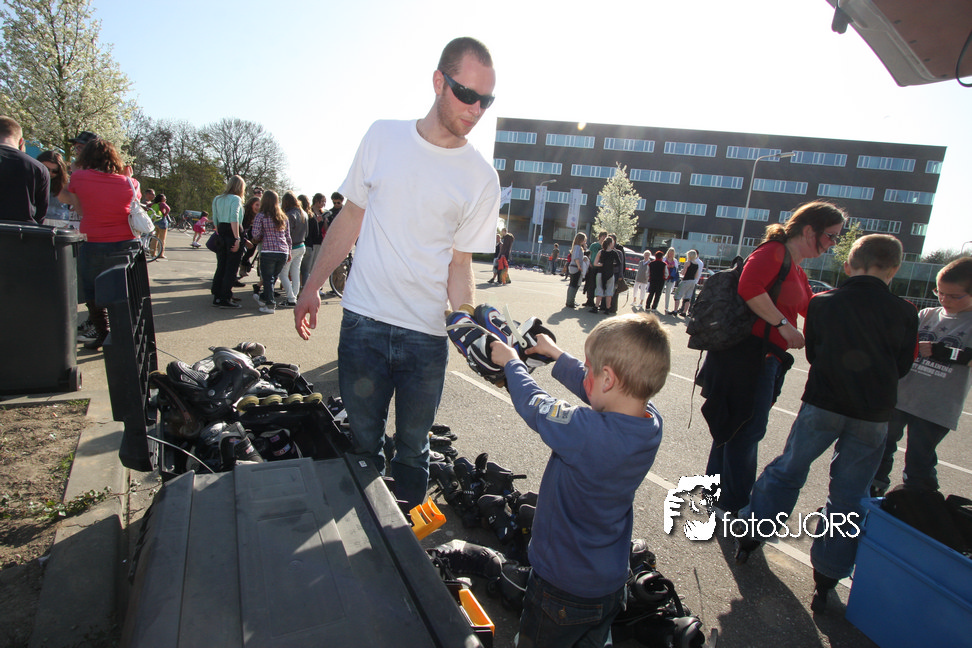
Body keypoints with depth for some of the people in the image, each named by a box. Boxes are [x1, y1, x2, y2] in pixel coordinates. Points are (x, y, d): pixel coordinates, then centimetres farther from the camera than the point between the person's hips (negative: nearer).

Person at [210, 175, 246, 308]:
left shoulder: (217, 199, 14)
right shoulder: (235, 199, -8)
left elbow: (215, 219, 12)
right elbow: (234, 218, -19)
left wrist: (219, 234, 15)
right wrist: (237, 238, -22)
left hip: (221, 233, 7)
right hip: (233, 233, -7)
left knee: (221, 267, 13)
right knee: (231, 268, -1)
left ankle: (217, 297, 18)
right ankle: (225, 299, 1)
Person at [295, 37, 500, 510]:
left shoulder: (482, 178, -1)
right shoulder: (382, 136, 4)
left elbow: (460, 261, 1)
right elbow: (351, 218, 10)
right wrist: (312, 287, 10)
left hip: (427, 334, -1)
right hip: (363, 321, 1)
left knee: (412, 448, 11)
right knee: (363, 442, 12)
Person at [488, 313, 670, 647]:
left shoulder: (586, 433, -37)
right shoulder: (651, 421, -16)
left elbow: (534, 404, -19)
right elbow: (591, 390, 1)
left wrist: (511, 361, 0)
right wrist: (556, 353, 15)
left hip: (562, 588, -6)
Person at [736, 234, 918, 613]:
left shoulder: (822, 304, -4)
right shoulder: (904, 313, -3)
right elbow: (902, 366, 8)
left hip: (822, 404, 0)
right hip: (873, 416, 1)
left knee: (787, 469, 16)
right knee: (848, 496, 11)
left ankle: (750, 537, 25)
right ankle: (826, 580, 20)